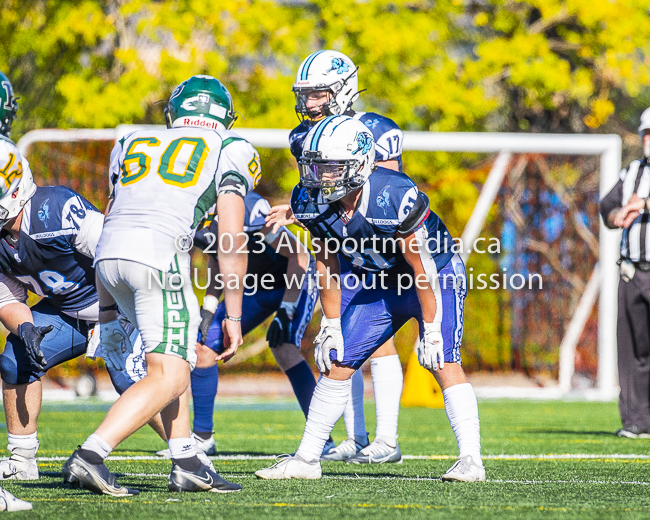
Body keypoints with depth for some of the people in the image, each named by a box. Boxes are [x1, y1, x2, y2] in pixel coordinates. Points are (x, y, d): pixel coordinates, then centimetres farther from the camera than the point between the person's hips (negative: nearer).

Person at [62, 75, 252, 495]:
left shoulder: (132, 145, 28)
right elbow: (232, 241, 8)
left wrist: (108, 307, 34)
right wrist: (233, 316, 12)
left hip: (109, 254, 6)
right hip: (160, 252, -6)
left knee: (174, 359, 21)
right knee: (170, 377, -3)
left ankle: (187, 464, 16)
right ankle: (89, 456, -17)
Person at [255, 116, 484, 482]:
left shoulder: (395, 197, -35)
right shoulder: (312, 203, -17)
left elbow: (421, 268, -26)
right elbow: (328, 265, -2)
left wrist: (431, 329, -22)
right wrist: (330, 325, 0)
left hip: (436, 278, -6)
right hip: (381, 283, 6)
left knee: (443, 362, -22)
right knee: (336, 364, 2)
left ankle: (471, 460, -20)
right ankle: (307, 458, 11)